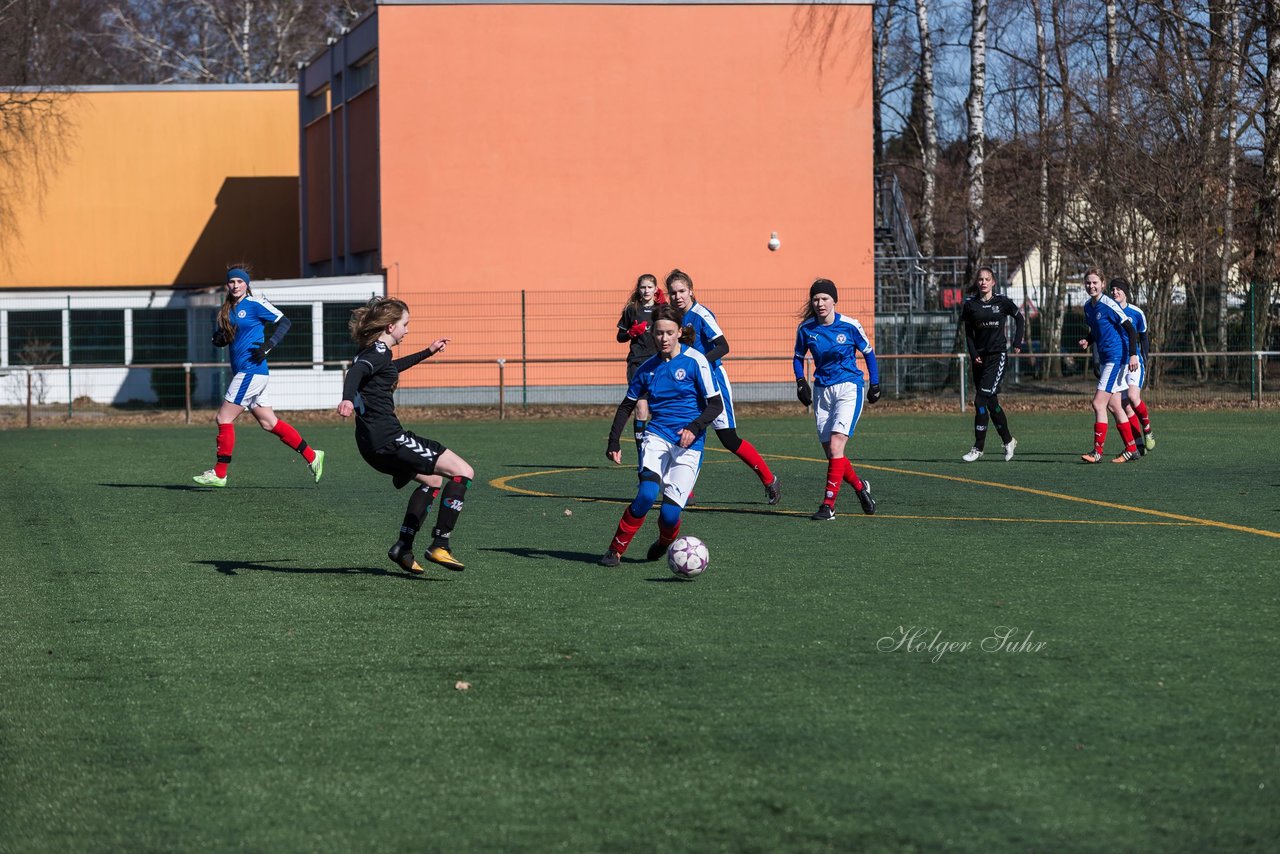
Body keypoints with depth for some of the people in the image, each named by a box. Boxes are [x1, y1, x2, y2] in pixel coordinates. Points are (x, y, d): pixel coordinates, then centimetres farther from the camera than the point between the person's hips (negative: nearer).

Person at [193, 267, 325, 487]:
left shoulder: (254, 304, -7)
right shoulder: (226, 310, 16)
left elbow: (284, 322, -6)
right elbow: (216, 340, 19)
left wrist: (269, 345, -17)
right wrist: (221, 337, -4)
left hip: (252, 370, -9)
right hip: (242, 372, 9)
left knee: (224, 418, -8)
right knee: (268, 422, 10)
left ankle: (219, 473, -2)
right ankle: (311, 456, 17)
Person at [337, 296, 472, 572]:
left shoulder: (373, 352, 20)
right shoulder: (379, 351, -10)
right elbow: (356, 371, -31)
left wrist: (427, 353, 52)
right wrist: (347, 398, -51)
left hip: (374, 444, 10)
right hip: (388, 439, -10)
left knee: (432, 480, 29)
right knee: (463, 472, -8)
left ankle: (403, 547, 20)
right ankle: (440, 546, -12)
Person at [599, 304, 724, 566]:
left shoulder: (695, 361, -5)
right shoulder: (648, 367, 7)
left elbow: (716, 404, -4)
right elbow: (627, 406, 19)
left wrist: (694, 428, -19)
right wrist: (614, 442, 10)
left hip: (688, 444, -2)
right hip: (657, 436, 2)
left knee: (670, 513, -10)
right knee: (647, 495, -24)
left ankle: (664, 543, 26)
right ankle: (615, 549, -9)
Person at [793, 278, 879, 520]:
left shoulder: (850, 326, -9)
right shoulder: (805, 328, -1)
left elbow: (868, 352, 6)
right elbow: (798, 357, 15)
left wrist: (875, 384, 5)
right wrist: (800, 381, 0)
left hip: (849, 389, -4)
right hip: (821, 391, 4)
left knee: (836, 446, -18)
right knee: (831, 452, 5)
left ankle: (828, 505, -18)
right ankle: (860, 487, 32)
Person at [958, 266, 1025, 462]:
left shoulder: (1002, 302, -4)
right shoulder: (970, 305, 3)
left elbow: (1019, 319, 12)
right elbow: (968, 333, 9)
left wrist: (1017, 342, 4)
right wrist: (973, 354, -3)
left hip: (998, 356, -4)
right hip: (979, 357, 4)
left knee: (981, 400, -14)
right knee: (991, 402, 8)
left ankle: (978, 447, -10)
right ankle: (1008, 441, 26)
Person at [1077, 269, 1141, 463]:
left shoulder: (1108, 305, -15)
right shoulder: (1088, 307, 11)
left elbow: (1130, 329, -16)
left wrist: (1133, 354, -24)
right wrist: (1087, 341, 4)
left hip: (1116, 358, -9)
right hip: (1104, 359, 9)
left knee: (1098, 403, -13)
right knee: (1113, 406, 11)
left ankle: (1097, 452, -10)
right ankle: (1131, 449, 18)